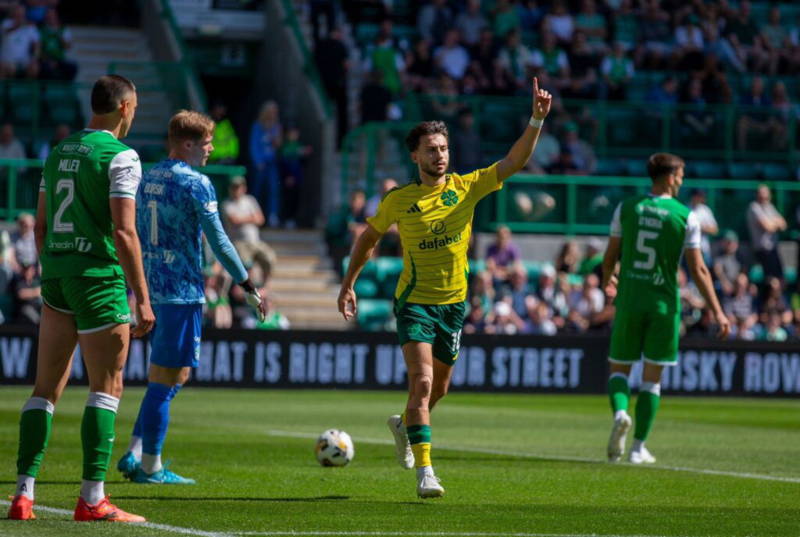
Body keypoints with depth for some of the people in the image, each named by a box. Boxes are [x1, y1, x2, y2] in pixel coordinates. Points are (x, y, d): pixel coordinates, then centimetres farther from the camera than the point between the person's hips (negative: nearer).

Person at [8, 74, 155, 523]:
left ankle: (23, 495, 5)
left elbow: (41, 226, 16)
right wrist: (143, 299, -15)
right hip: (99, 277, -7)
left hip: (56, 273, 7)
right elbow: (124, 233, -16)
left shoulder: (59, 153, 13)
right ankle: (92, 500, -4)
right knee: (107, 388, -1)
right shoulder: (120, 156, -9)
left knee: (46, 388, 9)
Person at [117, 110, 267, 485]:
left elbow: (136, 236, 19)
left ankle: (134, 454, 10)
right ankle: (150, 466, -1)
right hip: (182, 290, -8)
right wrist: (249, 288, -6)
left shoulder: (147, 179, 13)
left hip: (151, 287, 8)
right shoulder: (196, 183, -11)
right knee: (167, 377, -3)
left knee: (170, 375, 16)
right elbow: (218, 241, -12)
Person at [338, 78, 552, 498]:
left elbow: (514, 161, -12)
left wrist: (537, 119, -24)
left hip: (453, 302, 3)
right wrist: (348, 283, 12)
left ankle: (404, 424, 49)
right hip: (414, 302, -3)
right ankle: (424, 471, -19)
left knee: (439, 388, 16)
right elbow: (368, 237, 13)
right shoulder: (399, 200, -3)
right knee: (422, 380, -19)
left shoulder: (467, 188, -2)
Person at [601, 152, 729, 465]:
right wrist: (717, 312, -2)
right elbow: (698, 269, -6)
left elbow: (610, 256, 7)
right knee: (652, 377, 8)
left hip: (629, 299, 1)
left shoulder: (626, 208, 1)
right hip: (664, 302, -1)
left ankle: (620, 412, -20)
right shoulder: (686, 217, -4)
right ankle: (638, 448, 7)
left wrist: (607, 283, 29)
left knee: (619, 367, 12)